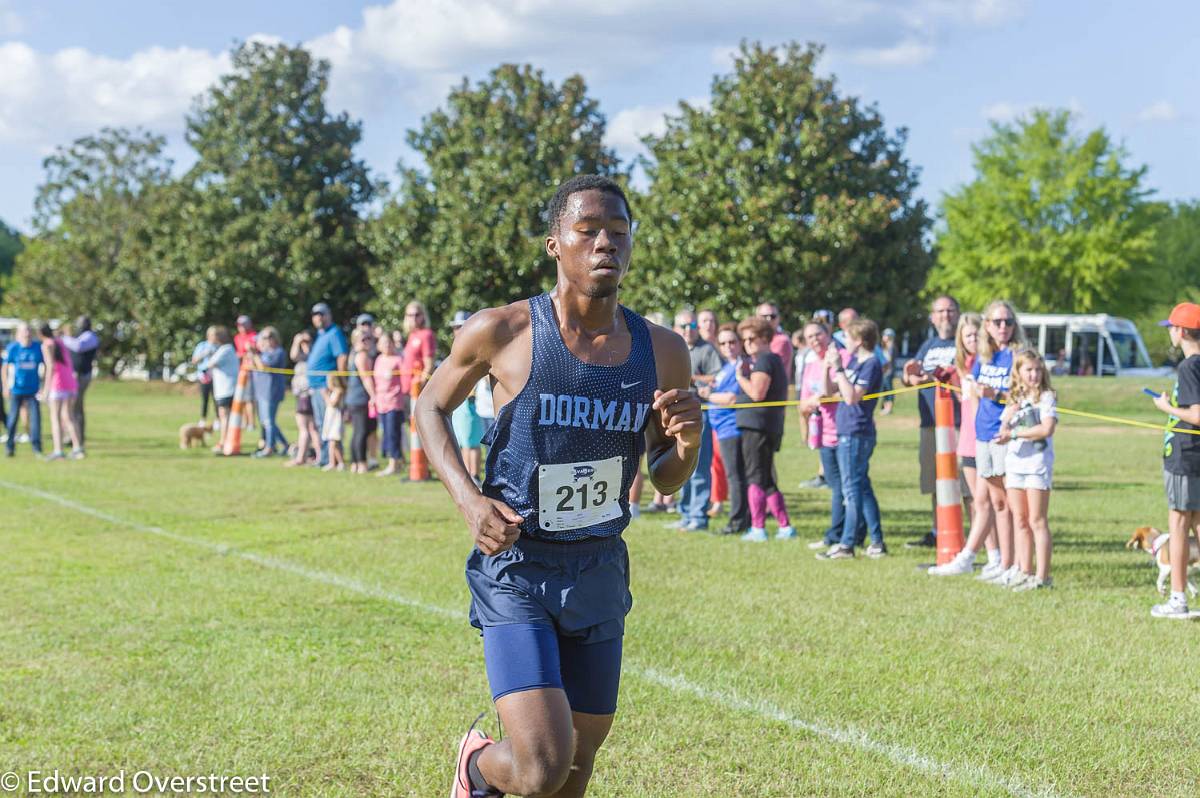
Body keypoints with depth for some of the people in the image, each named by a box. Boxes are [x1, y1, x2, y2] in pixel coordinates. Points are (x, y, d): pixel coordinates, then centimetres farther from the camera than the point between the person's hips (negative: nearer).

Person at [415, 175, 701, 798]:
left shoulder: (662, 352, -1)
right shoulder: (502, 332, -12)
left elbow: (665, 480, 10)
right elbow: (431, 406, 5)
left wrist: (688, 441, -14)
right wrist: (469, 500, -10)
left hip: (601, 575, 5)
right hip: (516, 569, -5)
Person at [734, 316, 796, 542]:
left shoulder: (764, 360, -12)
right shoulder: (775, 360, 20)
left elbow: (757, 392, -24)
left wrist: (740, 376, -9)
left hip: (756, 424, -10)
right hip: (771, 427, 10)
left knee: (756, 477, -6)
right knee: (766, 480, 14)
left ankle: (757, 528, -5)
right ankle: (785, 527, 12)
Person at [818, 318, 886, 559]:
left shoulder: (871, 364, -14)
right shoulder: (853, 360, 13)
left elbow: (852, 396, -24)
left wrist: (838, 368, -20)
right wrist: (828, 365, 3)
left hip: (856, 434, -10)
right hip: (848, 432, 10)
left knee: (853, 488, -6)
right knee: (862, 487, 12)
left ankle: (846, 544, -4)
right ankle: (877, 543, 16)